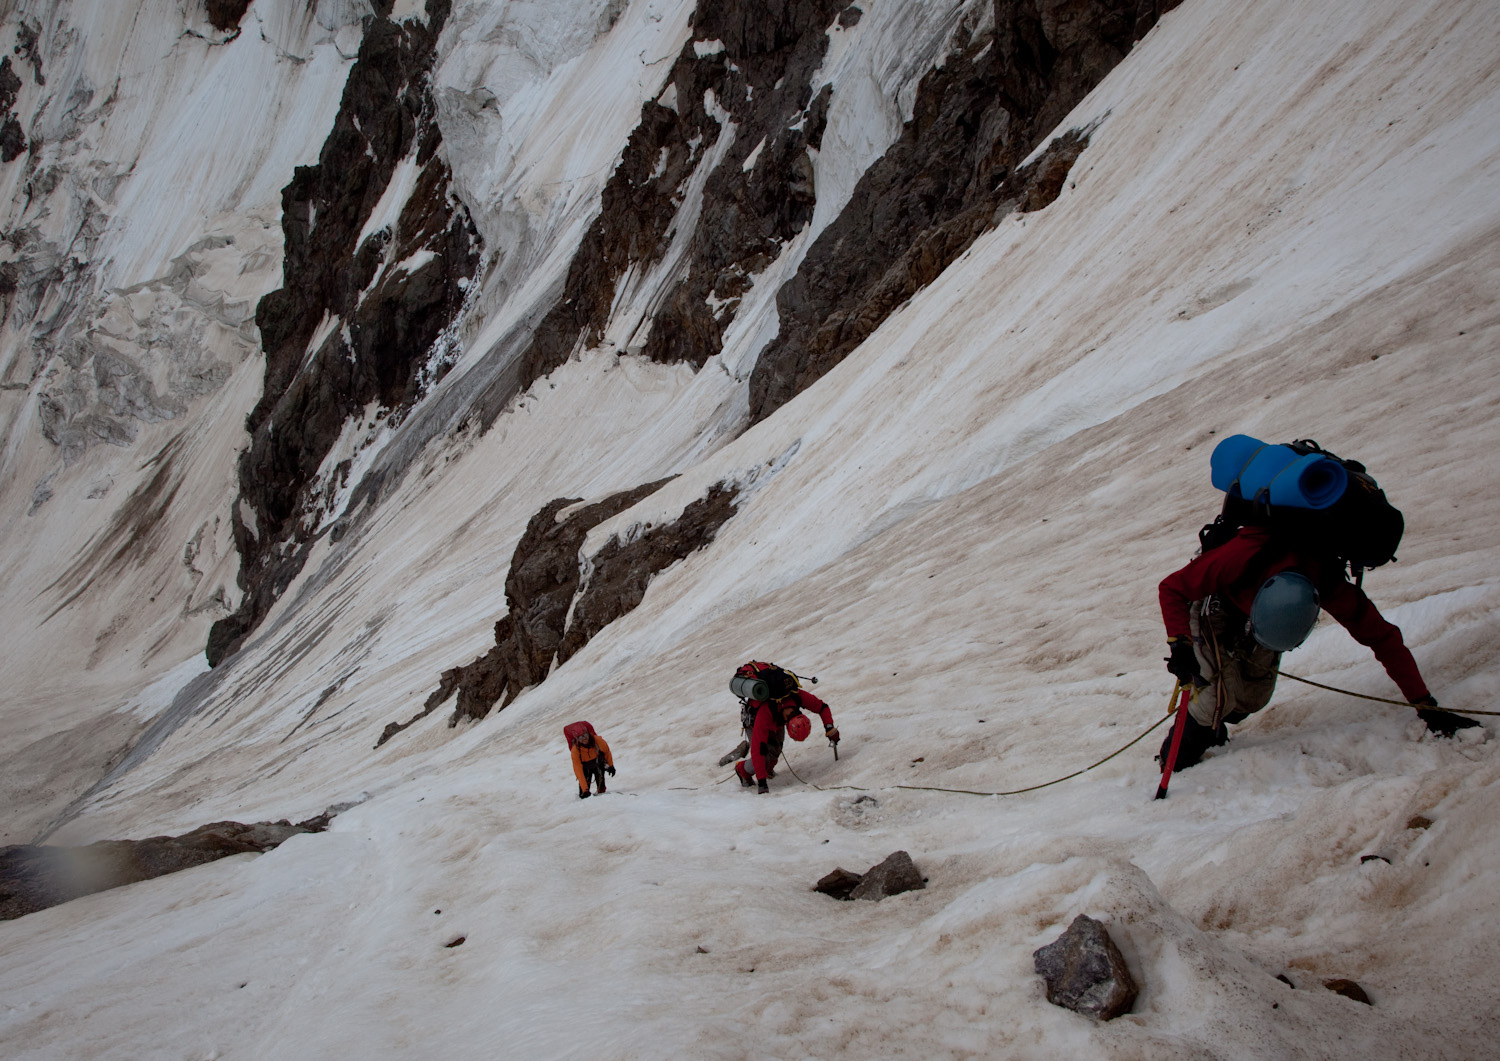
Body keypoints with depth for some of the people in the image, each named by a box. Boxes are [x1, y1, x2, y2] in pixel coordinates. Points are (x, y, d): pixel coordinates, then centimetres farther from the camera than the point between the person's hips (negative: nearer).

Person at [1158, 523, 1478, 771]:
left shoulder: (1331, 587, -37)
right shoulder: (1237, 559, -47)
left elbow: (1384, 639, -26)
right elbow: (1171, 588, -31)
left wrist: (1425, 705, -27)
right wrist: (1179, 644, -45)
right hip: (1215, 601, -3)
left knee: (1253, 698, -2)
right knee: (1221, 697, -16)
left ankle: (1209, 725, 28)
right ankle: (1176, 761, 7)